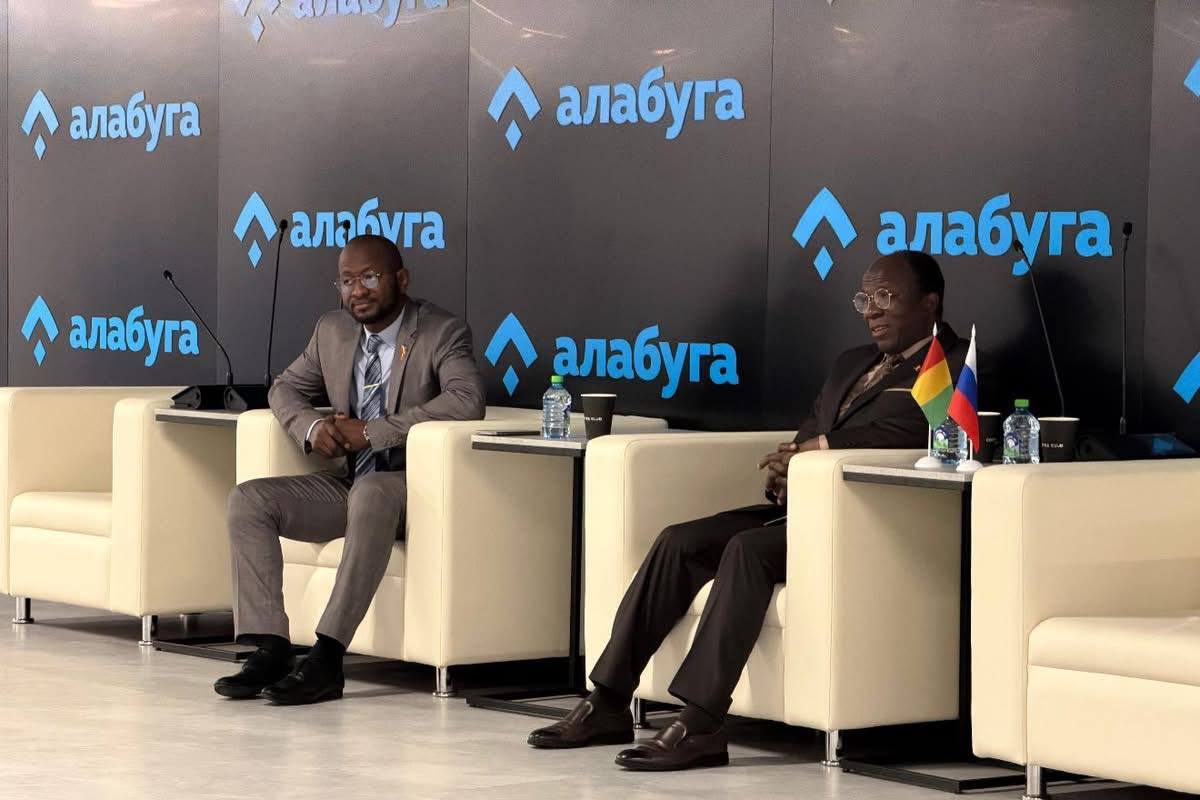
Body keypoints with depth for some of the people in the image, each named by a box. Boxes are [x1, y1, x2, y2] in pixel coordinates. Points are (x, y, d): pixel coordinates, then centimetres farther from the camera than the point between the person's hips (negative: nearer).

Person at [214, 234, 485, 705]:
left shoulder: (443, 333, -9)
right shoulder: (332, 331, 10)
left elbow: (466, 402, -26)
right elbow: (286, 388, 21)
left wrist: (370, 432, -26)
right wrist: (312, 427, -5)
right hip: (350, 484, 7)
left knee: (370, 492, -39)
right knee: (248, 499, -12)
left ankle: (326, 658, -41)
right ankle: (270, 649, -19)